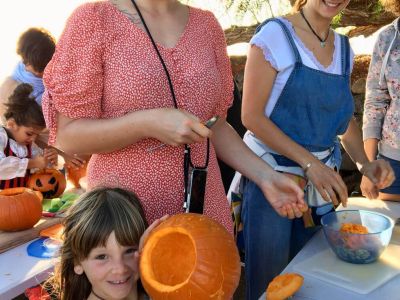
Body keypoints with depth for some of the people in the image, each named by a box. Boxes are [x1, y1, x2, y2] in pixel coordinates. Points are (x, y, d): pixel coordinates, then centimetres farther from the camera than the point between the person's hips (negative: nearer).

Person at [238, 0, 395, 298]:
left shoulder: (344, 48, 8)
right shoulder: (275, 34, -10)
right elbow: (251, 116, -14)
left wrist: (364, 163, -1)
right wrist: (309, 162, -20)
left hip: (323, 183, 6)